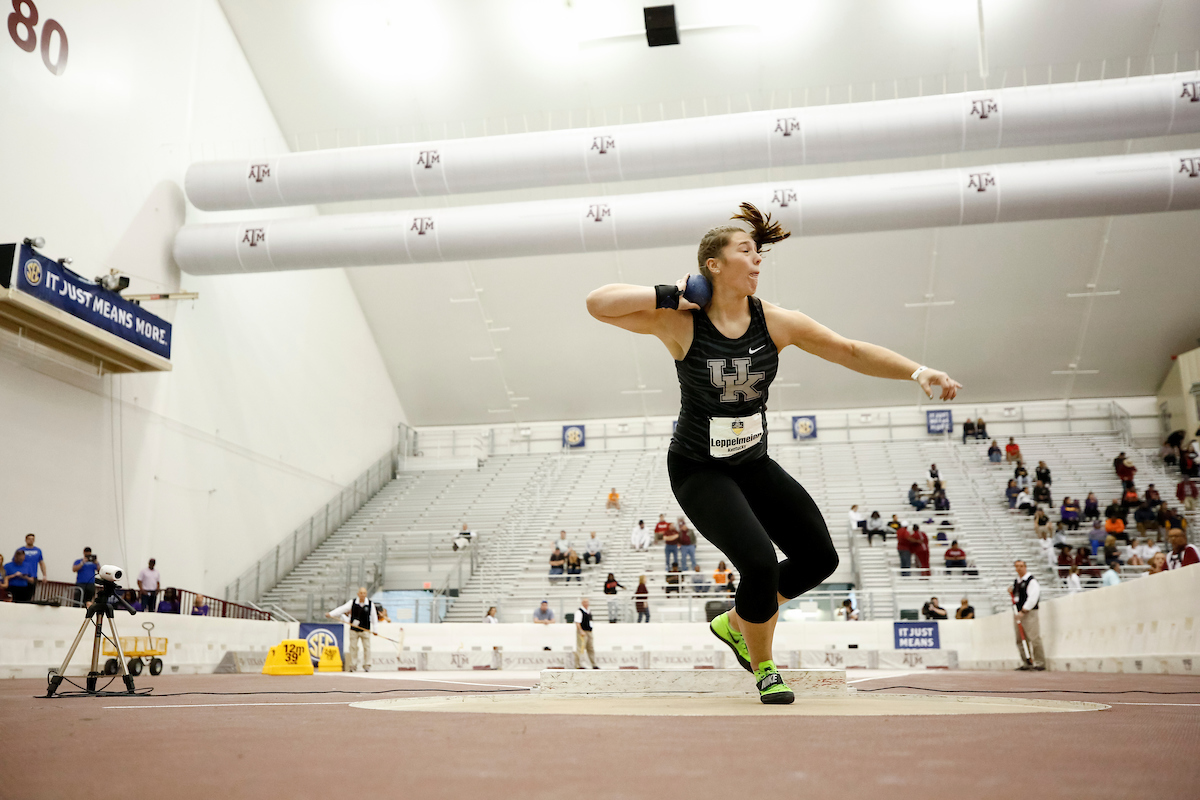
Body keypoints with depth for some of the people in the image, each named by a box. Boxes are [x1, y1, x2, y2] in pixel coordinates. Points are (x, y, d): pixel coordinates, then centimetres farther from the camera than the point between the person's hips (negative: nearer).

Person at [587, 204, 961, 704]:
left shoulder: (775, 322, -7)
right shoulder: (679, 322, -17)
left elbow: (851, 352, -2)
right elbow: (598, 304, -22)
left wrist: (918, 371, -11)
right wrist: (669, 296, -25)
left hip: (753, 464, 6)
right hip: (698, 470, -6)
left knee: (819, 557, 6)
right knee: (760, 563, -21)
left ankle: (734, 624, 30)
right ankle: (763, 668, 10)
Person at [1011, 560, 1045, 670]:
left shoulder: (1031, 581, -7)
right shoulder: (1016, 582, 18)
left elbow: (1032, 598, -16)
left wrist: (1023, 611, -18)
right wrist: (1011, 592, 8)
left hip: (1029, 612, -8)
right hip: (1018, 613, 8)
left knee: (1034, 638, -12)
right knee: (1020, 640, 8)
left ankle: (1039, 663, -7)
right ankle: (1027, 663, 14)